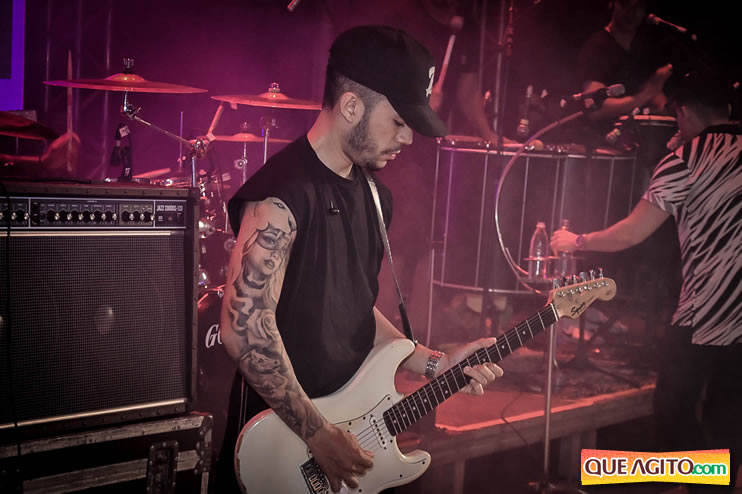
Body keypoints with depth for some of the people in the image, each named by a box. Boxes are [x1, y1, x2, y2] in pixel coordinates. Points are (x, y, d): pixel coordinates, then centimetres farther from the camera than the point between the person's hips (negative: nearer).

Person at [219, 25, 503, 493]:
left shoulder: (374, 196, 7)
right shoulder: (283, 193, -20)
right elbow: (245, 327, -25)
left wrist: (436, 364, 5)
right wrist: (318, 432, -20)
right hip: (283, 439, -8)